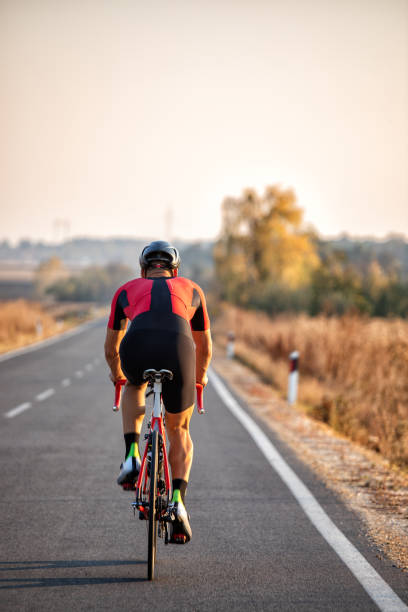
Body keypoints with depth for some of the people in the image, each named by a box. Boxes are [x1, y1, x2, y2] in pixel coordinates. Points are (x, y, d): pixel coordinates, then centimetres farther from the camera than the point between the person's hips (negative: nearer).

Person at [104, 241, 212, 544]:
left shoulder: (126, 289, 33)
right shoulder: (191, 289, 34)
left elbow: (111, 348, 41)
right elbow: (204, 347, 43)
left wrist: (117, 372, 61)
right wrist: (200, 376, 62)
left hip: (137, 351, 0)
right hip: (178, 350, 0)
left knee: (135, 385, 39)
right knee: (179, 432, 23)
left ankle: (132, 456, 21)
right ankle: (178, 501, 3)